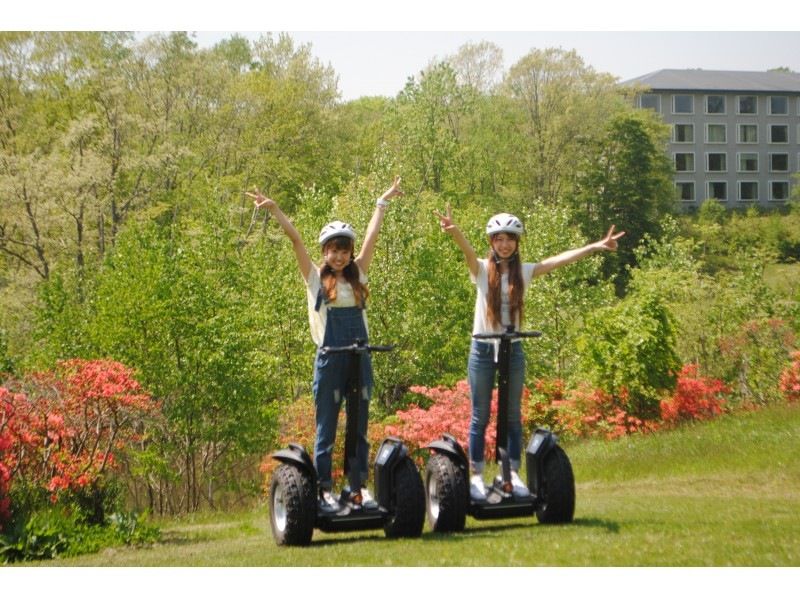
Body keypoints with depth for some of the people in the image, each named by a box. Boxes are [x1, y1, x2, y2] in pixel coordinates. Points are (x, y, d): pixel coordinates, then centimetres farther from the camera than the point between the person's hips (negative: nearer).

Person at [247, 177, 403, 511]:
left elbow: (372, 236, 15)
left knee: (359, 427, 7)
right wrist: (274, 210, -12)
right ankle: (324, 490, 5)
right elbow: (295, 240, -5)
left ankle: (360, 487, 12)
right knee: (326, 428, 2)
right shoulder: (315, 278, 2)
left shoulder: (357, 275, 10)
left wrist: (383, 202, 19)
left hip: (360, 358, 3)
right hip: (329, 358, -3)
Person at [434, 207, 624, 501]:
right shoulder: (482, 269, -5)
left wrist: (596, 246, -18)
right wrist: (454, 232, -48)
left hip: (512, 349, 2)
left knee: (512, 415, 7)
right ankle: (476, 476, 7)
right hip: (483, 348, -2)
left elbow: (560, 259, -7)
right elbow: (468, 251, -26)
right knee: (480, 416, 2)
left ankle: (514, 474, 13)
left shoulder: (524, 271, 2)